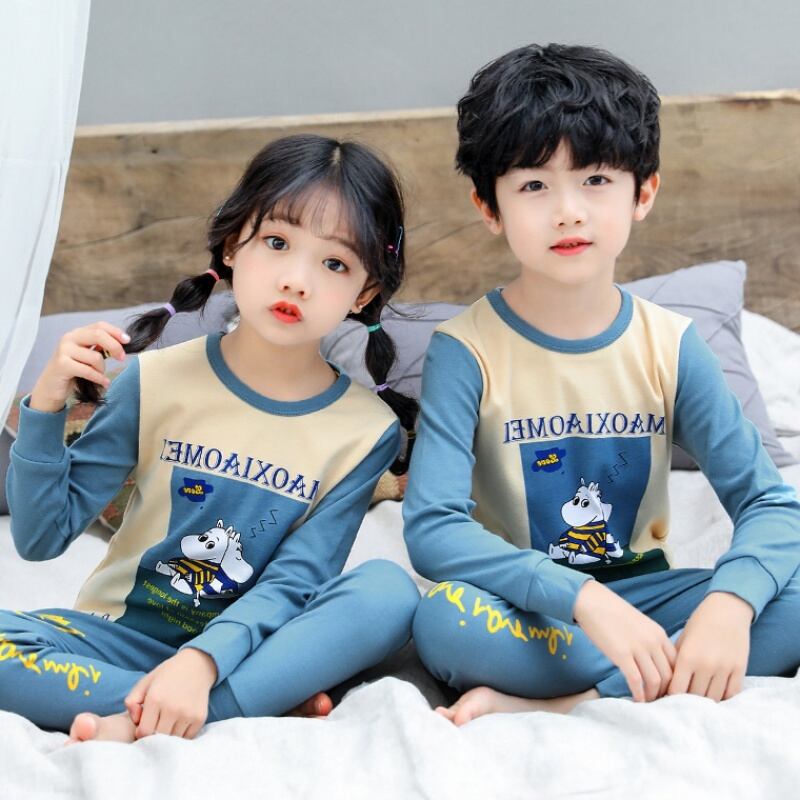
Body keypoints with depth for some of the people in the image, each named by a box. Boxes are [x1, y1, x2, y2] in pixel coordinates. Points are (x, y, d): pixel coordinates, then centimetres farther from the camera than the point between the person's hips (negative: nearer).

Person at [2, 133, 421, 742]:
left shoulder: (367, 430, -6)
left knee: (388, 591, -28)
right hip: (123, 635, 1)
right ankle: (273, 704, -23)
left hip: (244, 647, 0)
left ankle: (143, 731, -31)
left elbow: (293, 582, -14)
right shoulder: (158, 381, -5)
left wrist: (203, 662, -32)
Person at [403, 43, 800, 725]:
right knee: (443, 618, -35)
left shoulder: (671, 346, -2)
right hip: (526, 610, -3)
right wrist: (582, 598, -34)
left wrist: (729, 604, -29)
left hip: (642, 596, 4)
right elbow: (431, 527, -21)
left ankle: (543, 706, -23)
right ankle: (673, 680, -21)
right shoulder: (467, 351, -10)